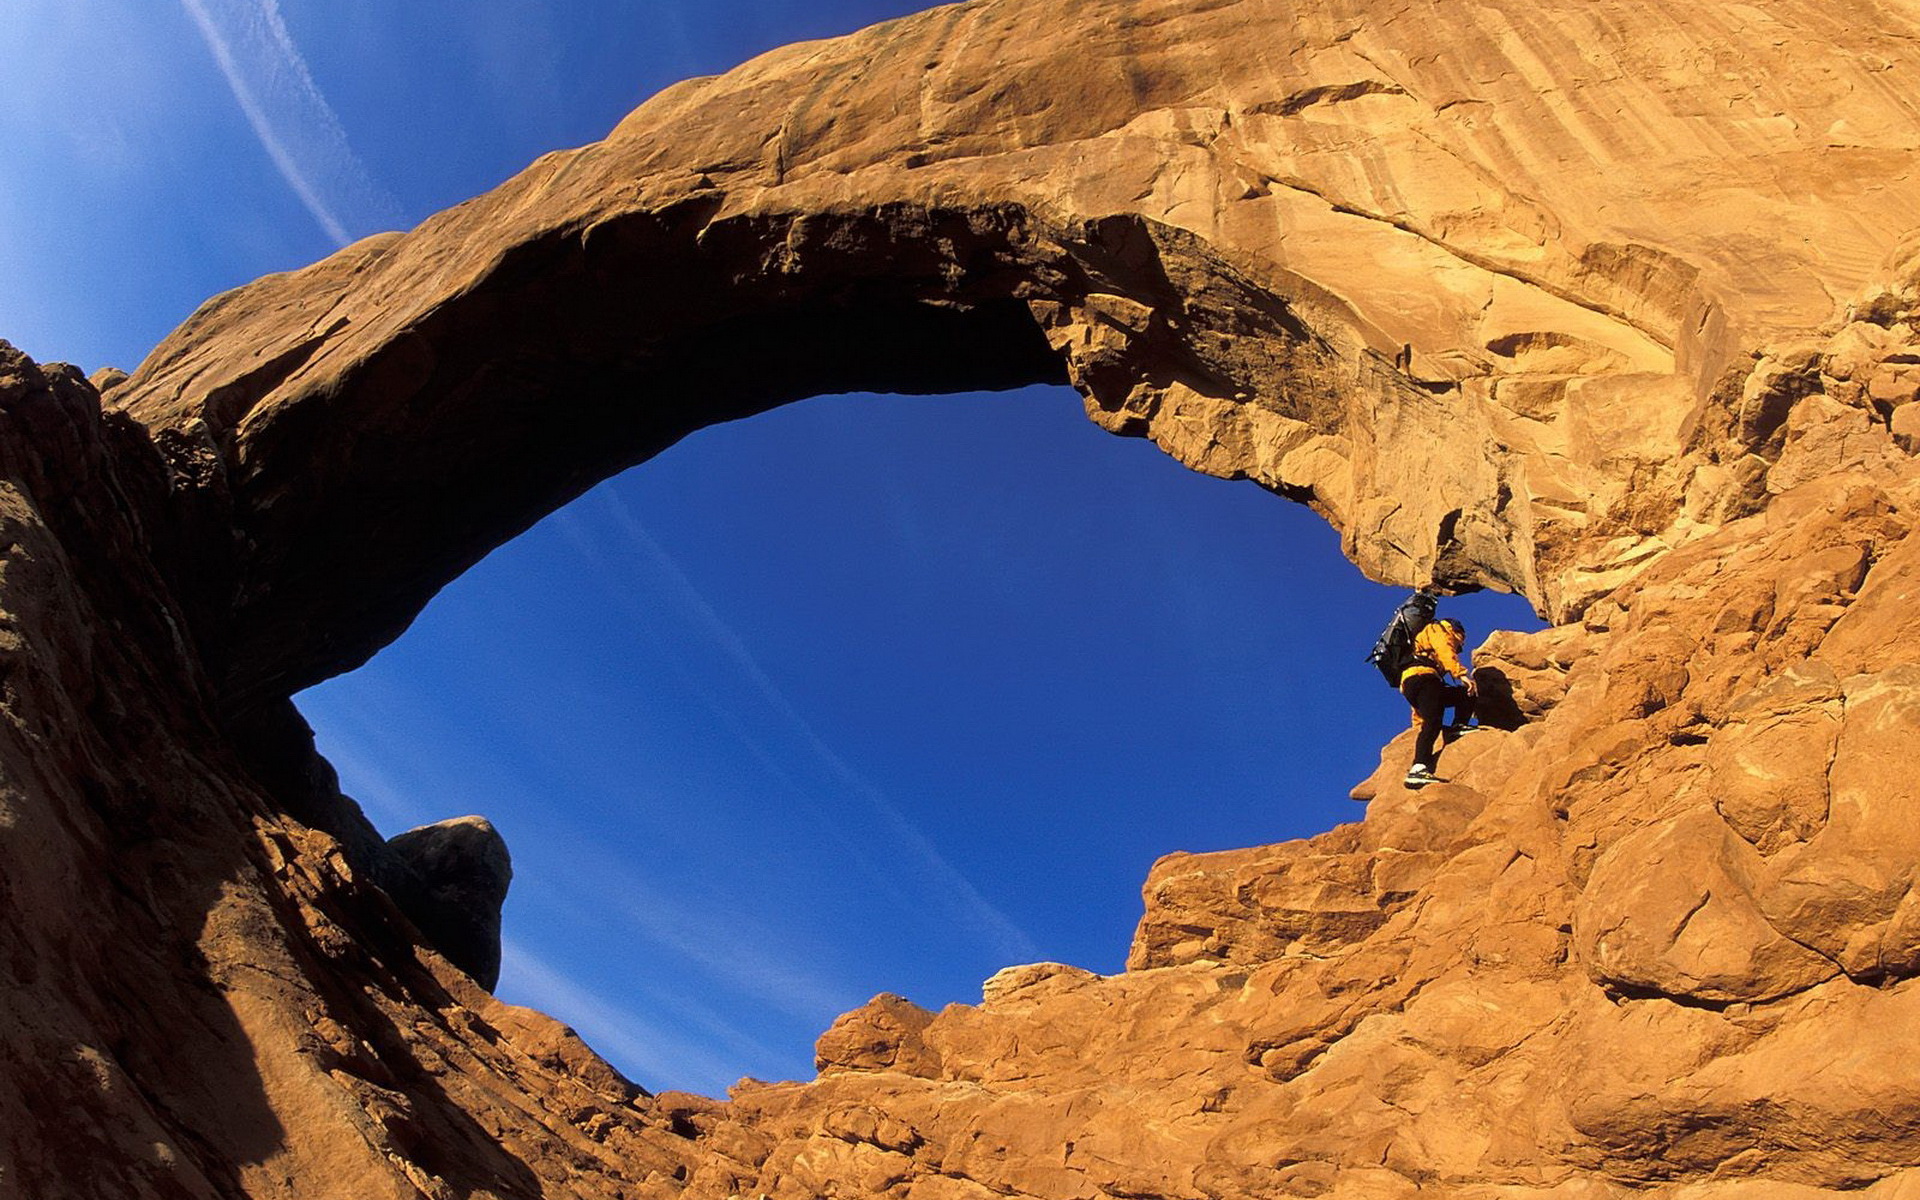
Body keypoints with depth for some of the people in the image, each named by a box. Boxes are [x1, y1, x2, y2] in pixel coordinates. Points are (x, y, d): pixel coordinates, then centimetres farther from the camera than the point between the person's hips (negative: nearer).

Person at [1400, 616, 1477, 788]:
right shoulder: (1437, 629, 19)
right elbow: (1444, 650, -6)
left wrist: (1418, 722, 31)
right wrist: (1462, 674, -19)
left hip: (1409, 688, 9)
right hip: (1422, 677, -9)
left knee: (1467, 695, 15)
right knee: (1432, 723, -23)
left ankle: (1457, 728, -5)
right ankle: (1418, 769, -35)